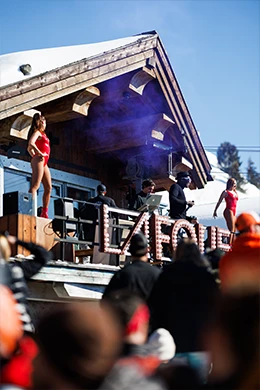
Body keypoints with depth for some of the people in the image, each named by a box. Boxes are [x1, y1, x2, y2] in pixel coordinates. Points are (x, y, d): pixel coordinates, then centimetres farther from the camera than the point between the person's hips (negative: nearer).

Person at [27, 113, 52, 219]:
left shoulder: (41, 133, 26)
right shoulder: (37, 132, -1)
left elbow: (29, 148, 30)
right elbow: (31, 143, -21)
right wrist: (39, 154, -17)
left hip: (44, 163, 10)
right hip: (39, 160, -10)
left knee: (48, 188, 7)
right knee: (35, 186, -20)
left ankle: (44, 213, 8)